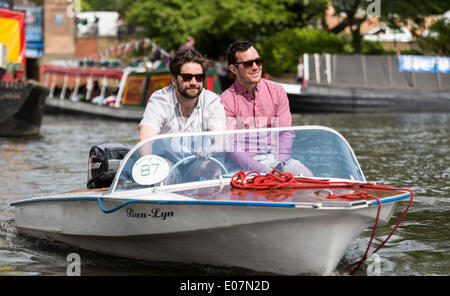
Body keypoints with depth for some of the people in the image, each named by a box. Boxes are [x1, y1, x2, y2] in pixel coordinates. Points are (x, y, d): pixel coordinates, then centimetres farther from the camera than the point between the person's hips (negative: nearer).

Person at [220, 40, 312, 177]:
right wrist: (262, 170, -24)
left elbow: (286, 132, 4)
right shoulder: (226, 100, -2)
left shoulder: (277, 91, 10)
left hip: (276, 156, 3)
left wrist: (279, 164, -15)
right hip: (246, 161, -3)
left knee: (306, 176, -24)